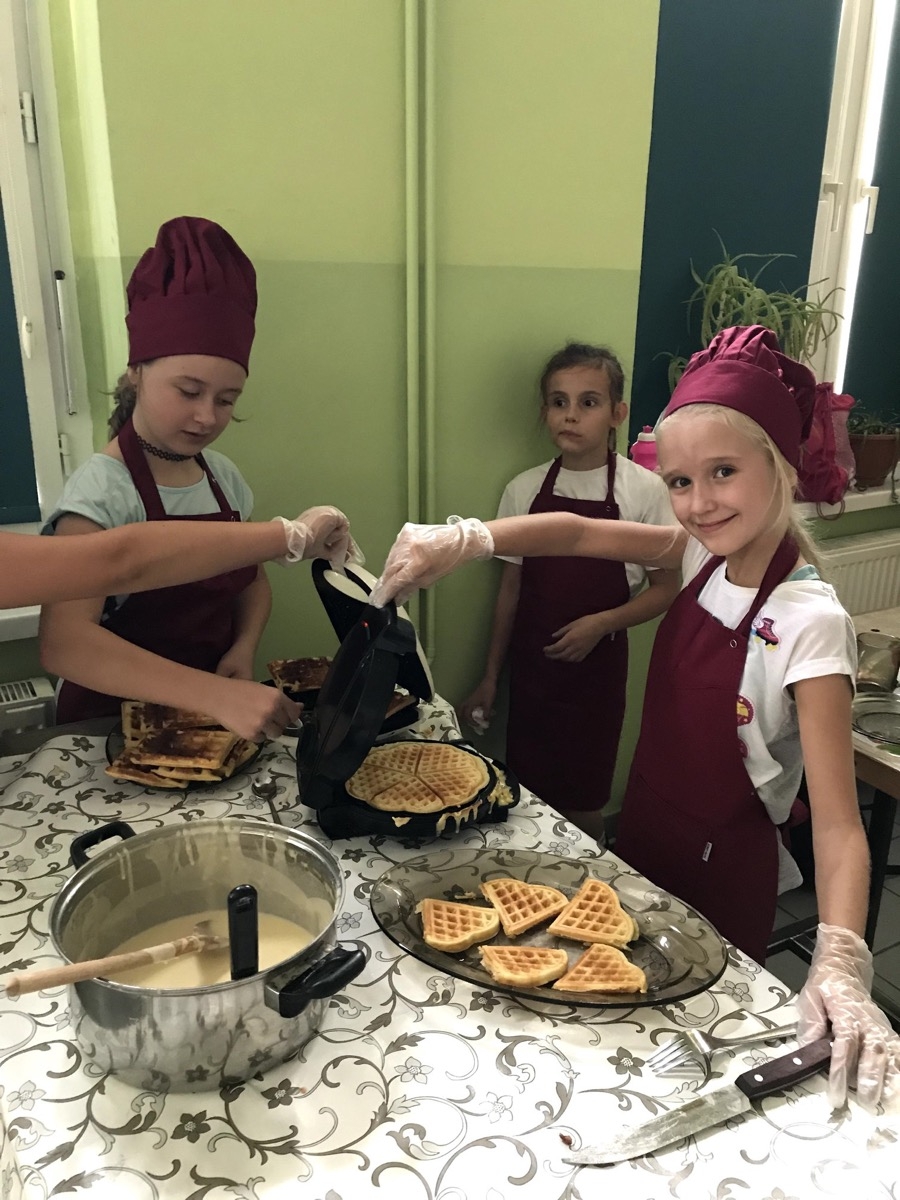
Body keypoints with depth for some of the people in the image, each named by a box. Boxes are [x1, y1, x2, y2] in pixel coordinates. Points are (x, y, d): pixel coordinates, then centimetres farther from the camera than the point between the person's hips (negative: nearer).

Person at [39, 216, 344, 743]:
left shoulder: (223, 476, 3)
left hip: (215, 716, 5)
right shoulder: (103, 491, -16)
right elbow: (63, 643, -29)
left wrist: (243, 649, -5)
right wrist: (216, 695, -39)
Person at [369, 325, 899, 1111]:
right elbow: (578, 533, -6)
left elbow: (837, 822, -30)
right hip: (645, 837, 6)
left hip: (722, 870, -6)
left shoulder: (809, 624, -27)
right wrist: (463, 540, -22)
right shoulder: (707, 554, -8)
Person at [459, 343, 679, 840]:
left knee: (583, 805, 7)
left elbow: (664, 590, -3)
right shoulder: (524, 489, 0)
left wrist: (600, 623, -19)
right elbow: (511, 587, 6)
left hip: (597, 667, -3)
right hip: (530, 665, 3)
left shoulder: (645, 491, -9)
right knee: (529, 793, 11)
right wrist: (490, 678, 9)